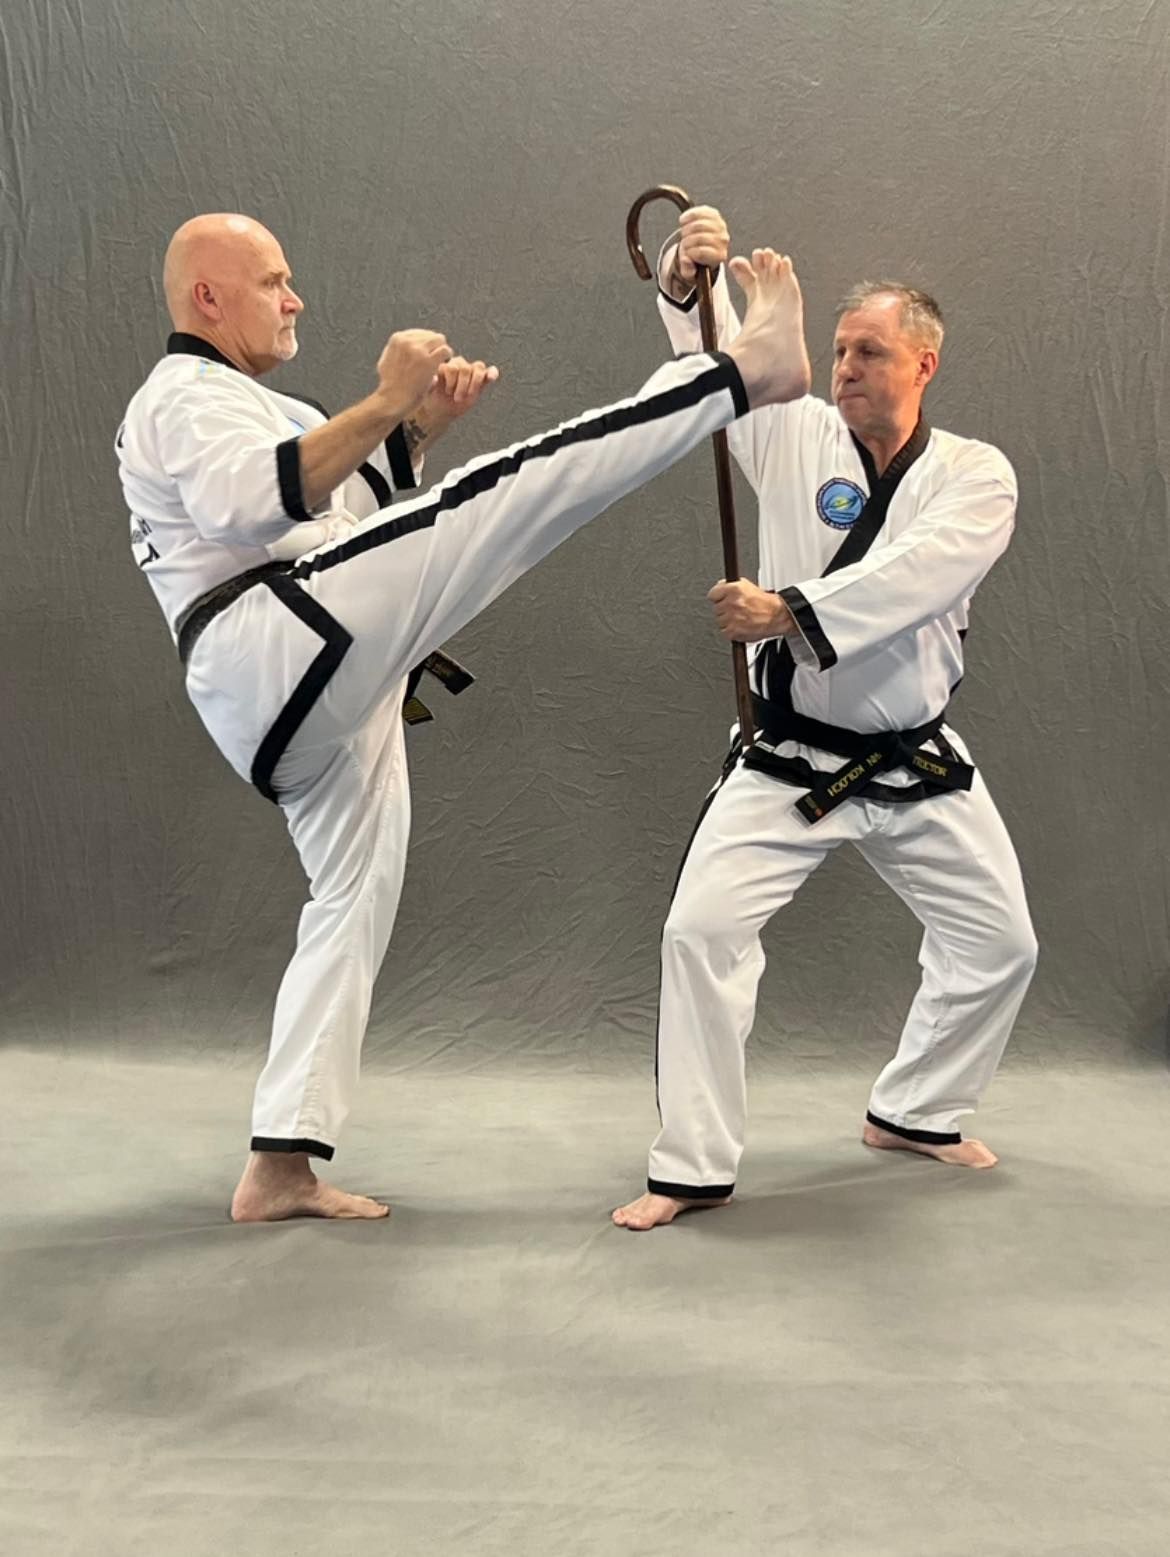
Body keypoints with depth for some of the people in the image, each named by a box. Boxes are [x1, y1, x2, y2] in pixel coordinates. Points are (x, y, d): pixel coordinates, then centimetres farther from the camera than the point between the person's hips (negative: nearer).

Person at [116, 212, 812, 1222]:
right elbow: (254, 504, -22)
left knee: (355, 902, 11)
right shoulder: (187, 395, 1)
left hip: (292, 706, 10)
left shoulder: (236, 404, 33)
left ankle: (281, 1169, 14)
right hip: (288, 644, -10)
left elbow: (358, 500, 28)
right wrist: (384, 405, -25)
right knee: (512, 486, -16)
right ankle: (753, 368, -14)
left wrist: (423, 426, 12)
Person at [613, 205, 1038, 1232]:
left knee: (999, 942, 8)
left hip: (917, 763, 2)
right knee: (703, 927, -14)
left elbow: (912, 577, -24)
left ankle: (914, 1111, 33)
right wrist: (687, 278, -35)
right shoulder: (797, 436, -2)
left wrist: (791, 610, -36)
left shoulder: (977, 475, -5)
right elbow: (720, 356, -15)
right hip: (789, 758, -1)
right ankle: (694, 1170, -2)